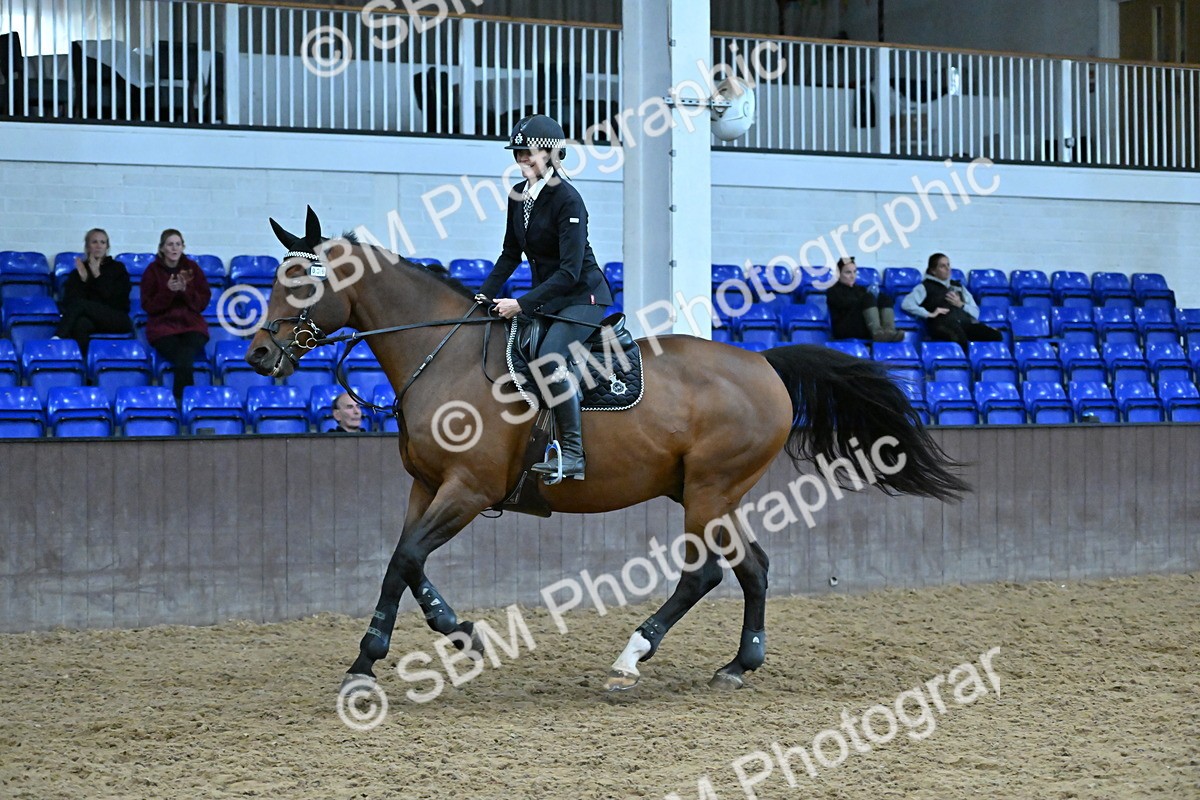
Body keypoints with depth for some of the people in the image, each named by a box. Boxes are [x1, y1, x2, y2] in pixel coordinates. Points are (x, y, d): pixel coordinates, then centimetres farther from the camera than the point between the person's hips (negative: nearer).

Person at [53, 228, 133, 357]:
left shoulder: (117, 268, 13)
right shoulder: (79, 270, 15)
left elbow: (117, 299, -2)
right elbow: (68, 301, 3)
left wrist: (98, 276, -9)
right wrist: (83, 280, -12)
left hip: (117, 321, -1)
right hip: (90, 319, 1)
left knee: (80, 304, -30)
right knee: (82, 323, -38)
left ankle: (57, 339, -40)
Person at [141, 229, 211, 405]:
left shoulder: (192, 268, 8)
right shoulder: (153, 270, 3)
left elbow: (203, 302, 4)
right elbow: (148, 306, -2)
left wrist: (185, 290, -13)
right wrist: (168, 291, -17)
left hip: (191, 325, 1)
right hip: (163, 326, -1)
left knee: (184, 357, -32)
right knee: (184, 359, -30)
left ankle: (180, 400, -26)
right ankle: (185, 400, -22)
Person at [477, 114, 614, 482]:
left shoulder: (567, 199, -21)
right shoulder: (519, 195, 2)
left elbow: (570, 271, -26)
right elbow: (510, 253, 14)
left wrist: (523, 303, -29)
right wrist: (486, 294, 3)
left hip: (582, 295, -9)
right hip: (546, 296, 9)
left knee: (550, 359, -27)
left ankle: (573, 453, -23)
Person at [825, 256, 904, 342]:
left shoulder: (860, 289, 30)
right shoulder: (833, 291, 13)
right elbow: (846, 304, -8)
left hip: (867, 330, 5)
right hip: (846, 329, -5)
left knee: (885, 298, -15)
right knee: (868, 298, -25)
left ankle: (889, 331, -44)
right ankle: (877, 332, -52)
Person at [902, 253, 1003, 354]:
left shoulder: (958, 286, 31)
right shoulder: (926, 287, 16)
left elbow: (975, 312, 26)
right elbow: (906, 304, 0)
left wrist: (961, 305, 7)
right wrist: (929, 314, -7)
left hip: (966, 322, 5)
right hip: (944, 325, -5)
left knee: (996, 336, -26)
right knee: (960, 339, -43)